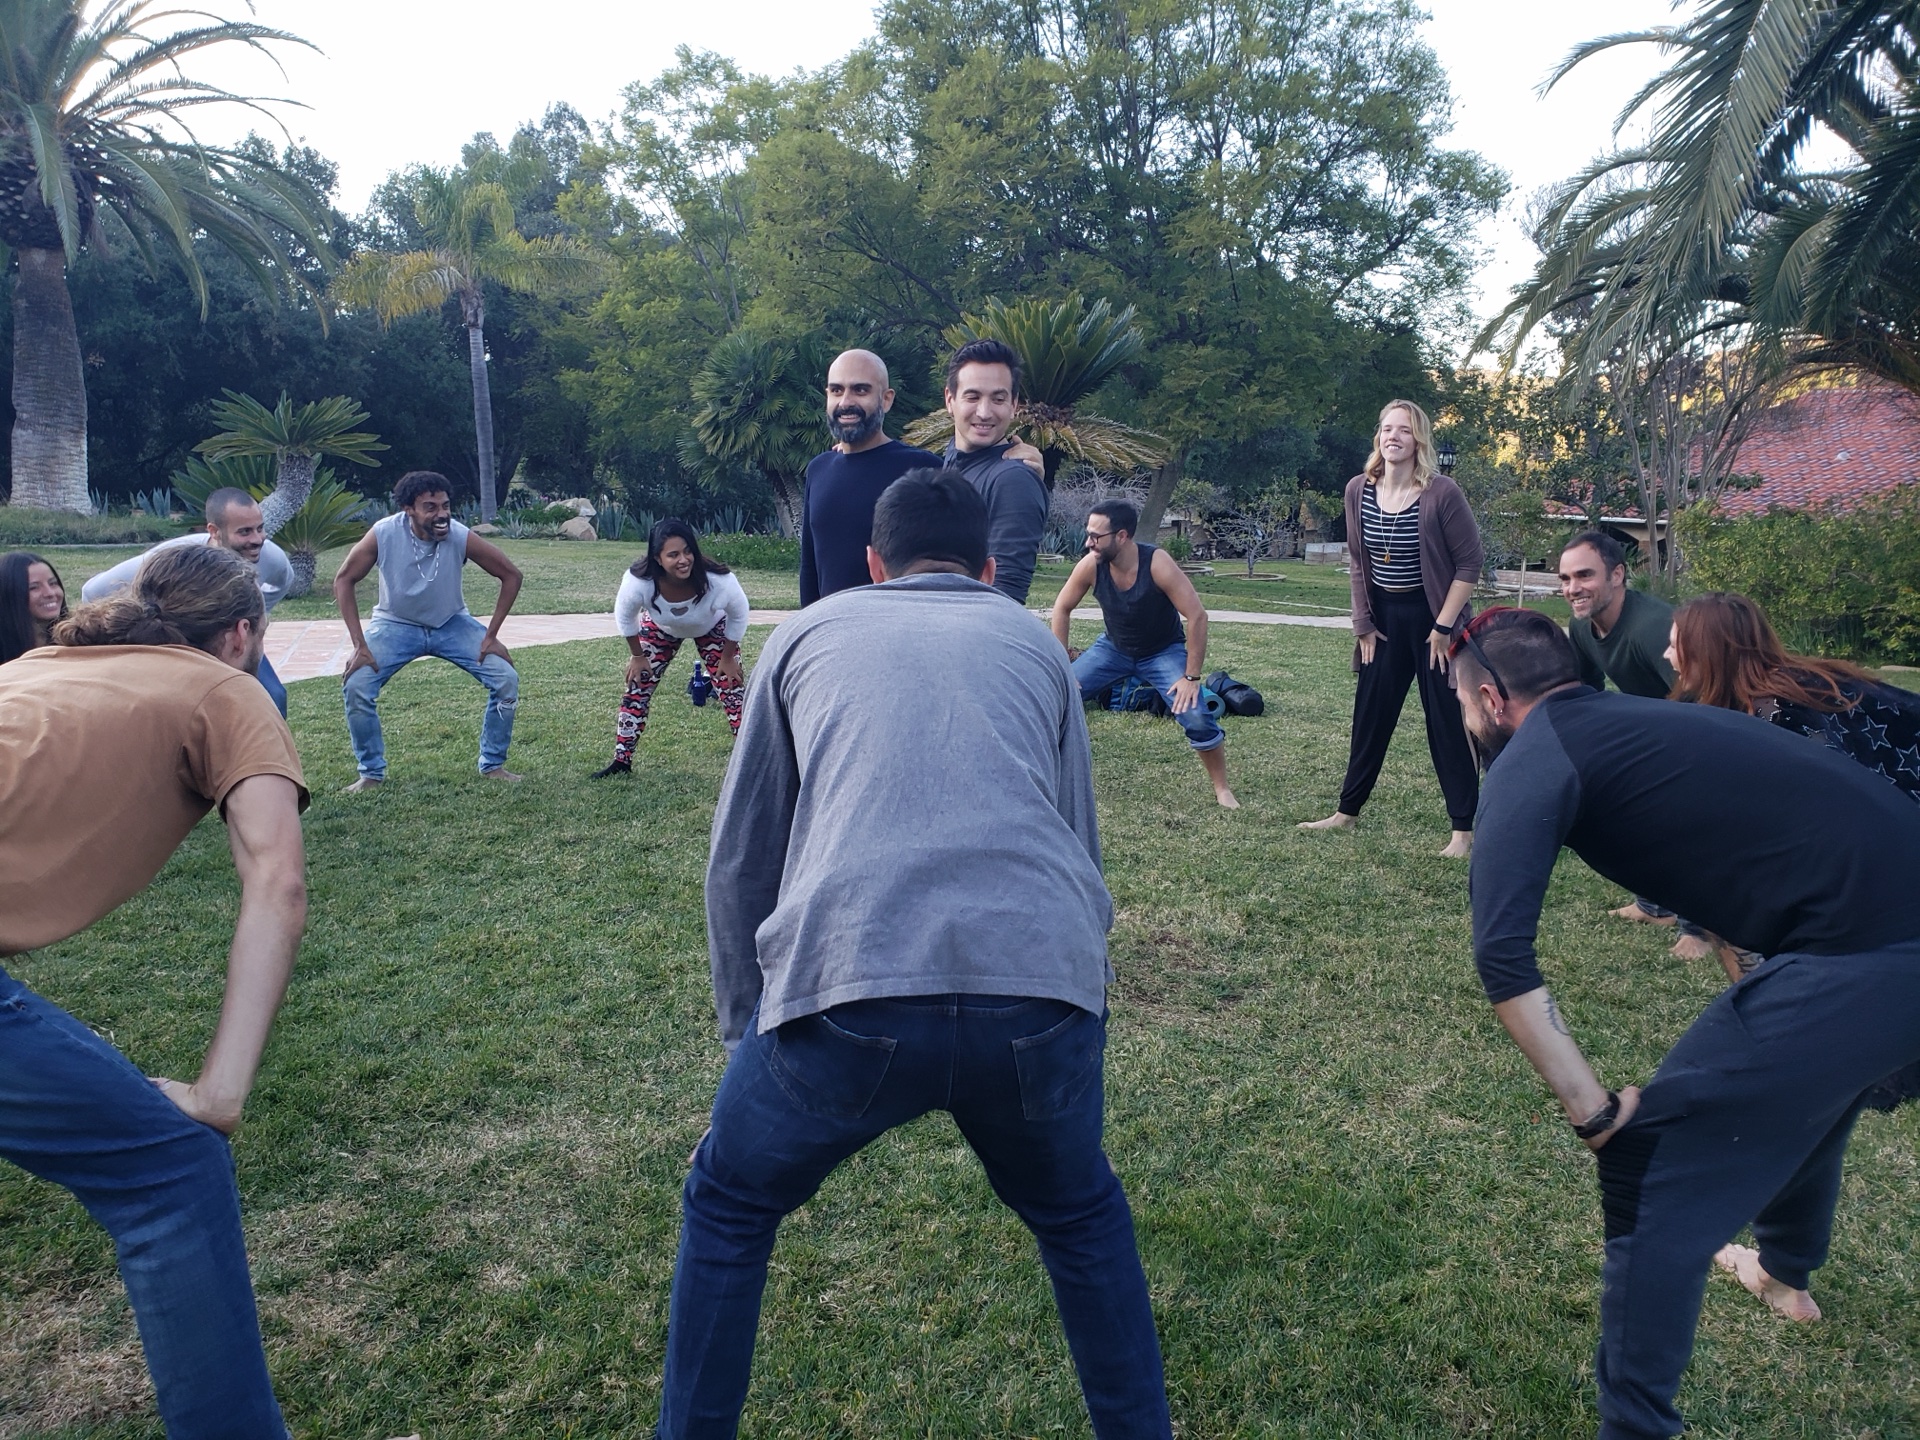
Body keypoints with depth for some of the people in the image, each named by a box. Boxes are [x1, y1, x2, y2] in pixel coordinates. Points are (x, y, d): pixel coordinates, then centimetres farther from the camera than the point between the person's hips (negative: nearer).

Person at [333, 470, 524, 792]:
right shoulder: (383, 534, -26)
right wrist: (359, 644, -19)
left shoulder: (460, 536, -26)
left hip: (452, 624, 1)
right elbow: (344, 580, -14)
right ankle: (371, 773, 3)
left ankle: (493, 765, 5)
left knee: (506, 679, -14)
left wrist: (491, 636, -15)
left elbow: (511, 575, -14)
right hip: (396, 624, 0)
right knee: (357, 686, -20)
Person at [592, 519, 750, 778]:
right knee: (636, 689, -1)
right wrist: (638, 656, -6)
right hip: (661, 629, 1)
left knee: (731, 689, -7)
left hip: (712, 629, -1)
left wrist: (728, 657, -11)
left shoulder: (719, 580, -42)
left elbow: (738, 615, -19)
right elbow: (624, 616, -15)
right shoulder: (638, 582, -39)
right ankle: (621, 762, 12)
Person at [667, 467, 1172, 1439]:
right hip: (1046, 985, 2)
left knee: (728, 1209, 29)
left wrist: (745, 1032, 36)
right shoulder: (1034, 642, 27)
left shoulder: (810, 633, 24)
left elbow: (738, 863, 25)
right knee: (1079, 1214, 34)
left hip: (848, 986, -1)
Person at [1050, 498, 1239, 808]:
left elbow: (1196, 616, -29)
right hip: (1113, 648, 4)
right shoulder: (1090, 565, -22)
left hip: (1164, 651, -3)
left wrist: (1191, 677, -27)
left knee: (1196, 717, -19)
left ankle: (1222, 790, 2)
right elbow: (1062, 608, -5)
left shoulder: (1158, 564, -32)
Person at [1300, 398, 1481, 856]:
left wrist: (1443, 627, -14)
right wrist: (1363, 624, 5)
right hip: (1384, 619, 5)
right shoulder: (1358, 491, -3)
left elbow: (1469, 563, -12)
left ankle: (1464, 829, 8)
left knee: (1447, 723, 0)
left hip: (1433, 618, -4)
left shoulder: (1441, 493, -17)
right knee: (1369, 717, 12)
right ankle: (1347, 812, 24)